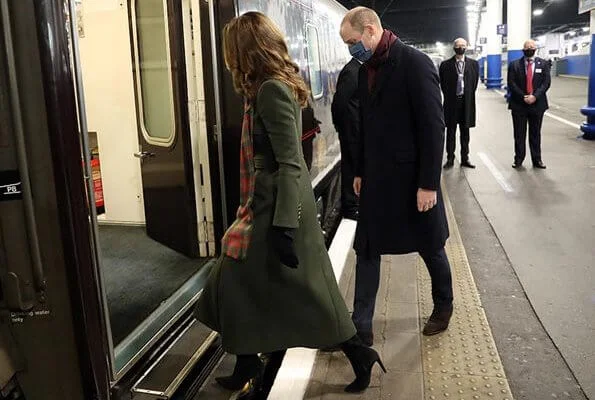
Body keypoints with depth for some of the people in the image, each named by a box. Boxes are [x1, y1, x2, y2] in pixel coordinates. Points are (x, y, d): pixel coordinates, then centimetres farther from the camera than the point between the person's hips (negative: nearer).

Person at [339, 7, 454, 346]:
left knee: (430, 248, 13)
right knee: (367, 251, 6)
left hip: (412, 178, -6)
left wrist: (428, 183, -18)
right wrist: (360, 172, 14)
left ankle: (444, 305, 39)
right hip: (377, 179, 7)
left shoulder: (415, 63, -15)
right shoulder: (367, 69, 8)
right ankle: (361, 328, 16)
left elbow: (434, 127, -17)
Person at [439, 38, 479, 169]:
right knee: (450, 131, 4)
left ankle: (465, 159, 14)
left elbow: (475, 82, 10)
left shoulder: (473, 64, 3)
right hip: (451, 102, -1)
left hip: (467, 102, 1)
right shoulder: (445, 65, -1)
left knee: (465, 132, 8)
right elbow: (442, 84, 6)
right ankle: (450, 158, 10)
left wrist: (469, 96, 6)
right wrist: (449, 96, 5)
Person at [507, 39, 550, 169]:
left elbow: (546, 82, -2)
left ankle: (537, 160, 14)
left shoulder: (543, 64, 6)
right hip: (519, 104, -1)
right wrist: (523, 97, -14)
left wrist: (535, 96, -15)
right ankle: (518, 159, 12)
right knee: (519, 134, 4)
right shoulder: (514, 64, 2)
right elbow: (511, 84, -5)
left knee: (535, 133, 7)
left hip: (537, 104, 1)